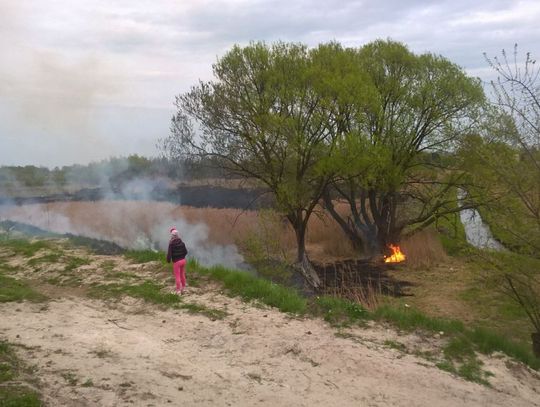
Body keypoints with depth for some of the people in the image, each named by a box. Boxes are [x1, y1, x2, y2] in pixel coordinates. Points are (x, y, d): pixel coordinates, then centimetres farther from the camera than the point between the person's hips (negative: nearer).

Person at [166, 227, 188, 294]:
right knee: (182, 274, 19)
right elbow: (185, 251, 5)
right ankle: (183, 288, 31)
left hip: (176, 262, -5)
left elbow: (169, 253, -18)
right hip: (183, 260, 5)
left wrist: (168, 260, 0)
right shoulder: (182, 243, -2)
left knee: (177, 276, 6)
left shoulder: (171, 244, -16)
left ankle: (178, 290, 12)